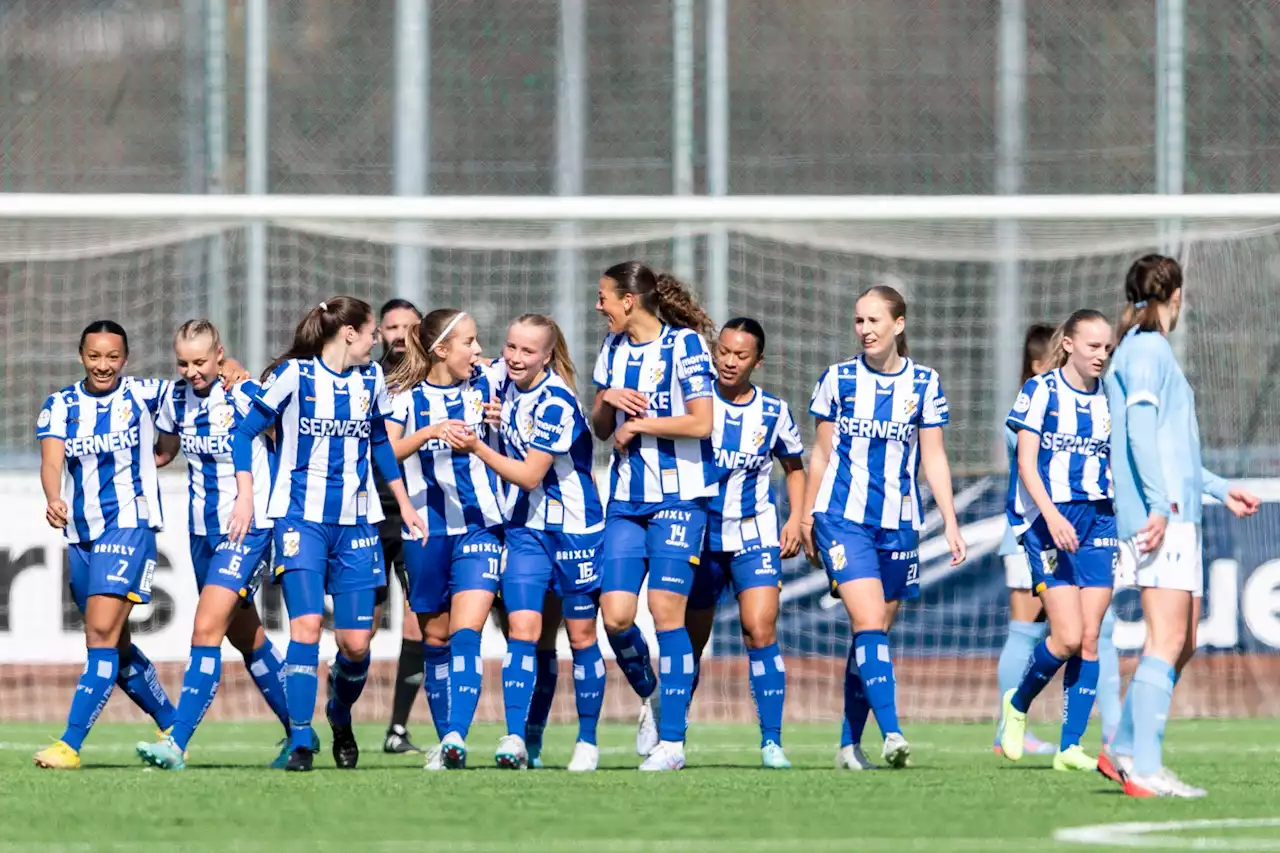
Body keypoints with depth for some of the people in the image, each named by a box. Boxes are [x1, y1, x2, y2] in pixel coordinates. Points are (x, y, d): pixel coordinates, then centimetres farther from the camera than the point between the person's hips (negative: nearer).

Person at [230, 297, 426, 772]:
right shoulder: (294, 375, -6)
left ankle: (341, 716, 28)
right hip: (301, 517, -4)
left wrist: (404, 502, 23)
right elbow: (246, 432, -2)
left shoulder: (370, 379, 8)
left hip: (356, 520, 4)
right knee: (307, 624, -18)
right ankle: (300, 742, -14)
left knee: (356, 641, -2)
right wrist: (245, 495, -11)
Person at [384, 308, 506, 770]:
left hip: (479, 524, -1)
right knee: (435, 636, 9)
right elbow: (384, 452, -14)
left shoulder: (485, 385, 3)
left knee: (465, 632, -15)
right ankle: (445, 742, 18)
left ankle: (456, 737, -26)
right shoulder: (407, 397, 0)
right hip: (426, 529, 1)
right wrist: (429, 432, -30)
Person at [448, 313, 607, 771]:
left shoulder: (556, 403, -20)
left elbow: (529, 476, -22)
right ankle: (515, 739, -16)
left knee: (581, 635, 5)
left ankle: (587, 742, 16)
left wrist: (477, 448, -26)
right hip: (525, 527, 6)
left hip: (574, 528, -6)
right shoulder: (507, 383, 1)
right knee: (521, 627, -8)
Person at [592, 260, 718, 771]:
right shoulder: (613, 348, 13)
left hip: (678, 496, -6)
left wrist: (637, 425, -8)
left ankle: (671, 740, -5)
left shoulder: (684, 344, -7)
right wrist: (607, 401, -3)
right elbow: (601, 428, 18)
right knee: (615, 614, -6)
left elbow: (701, 422, -14)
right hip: (626, 499, 6)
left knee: (666, 611, -9)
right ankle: (649, 697, 21)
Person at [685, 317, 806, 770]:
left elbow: (794, 466, 15)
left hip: (754, 535, 0)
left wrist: (796, 519, 5)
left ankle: (772, 741, -12)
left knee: (760, 631, -15)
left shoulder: (773, 411, 2)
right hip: (699, 534, 0)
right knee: (691, 641, 7)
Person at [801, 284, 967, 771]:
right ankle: (891, 734, -26)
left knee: (873, 632, 6)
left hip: (898, 524, 2)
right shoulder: (838, 379, 3)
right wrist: (807, 518, 11)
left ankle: (850, 744, 15)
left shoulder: (923, 383, 4)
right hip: (843, 516, -2)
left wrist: (950, 523, 0)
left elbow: (933, 459, 6)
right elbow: (822, 453, 10)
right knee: (869, 623, -16)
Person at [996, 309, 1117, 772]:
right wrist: (1052, 515, -22)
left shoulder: (1108, 399, 11)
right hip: (1049, 521, -5)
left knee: (1090, 638, -2)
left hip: (1098, 522, 5)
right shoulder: (1041, 391, -4)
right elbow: (1026, 463, -9)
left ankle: (1071, 746, 2)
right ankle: (1018, 704, 14)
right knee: (1068, 637, -13)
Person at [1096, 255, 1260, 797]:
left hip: (1177, 516, 10)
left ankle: (1124, 751, 15)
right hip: (1160, 516, -10)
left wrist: (1219, 489, 37)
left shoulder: (1150, 349, 24)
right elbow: (1141, 429, -18)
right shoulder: (1146, 349, -6)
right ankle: (1144, 770, -19)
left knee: (1182, 644, 11)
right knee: (1167, 640, -14)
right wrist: (1160, 503, -25)